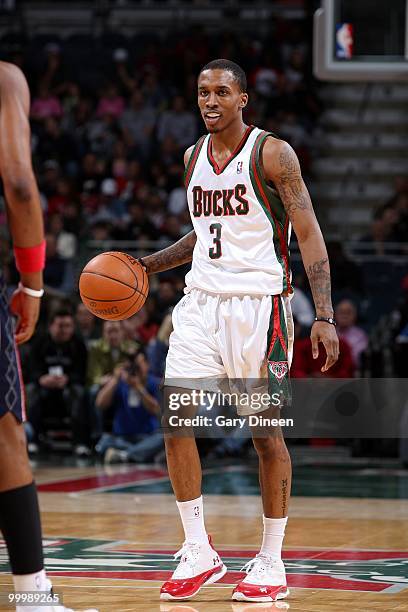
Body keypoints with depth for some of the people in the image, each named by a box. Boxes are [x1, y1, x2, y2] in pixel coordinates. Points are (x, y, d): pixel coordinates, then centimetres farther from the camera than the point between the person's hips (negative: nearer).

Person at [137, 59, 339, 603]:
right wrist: (151, 265, 12)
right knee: (174, 420, -6)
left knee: (266, 431, 1)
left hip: (258, 304, -6)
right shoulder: (194, 157, 12)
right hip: (202, 302, 6)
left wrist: (324, 316, -19)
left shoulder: (272, 153, -7)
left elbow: (309, 235, -10)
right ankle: (198, 553, 4)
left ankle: (271, 564, 11)